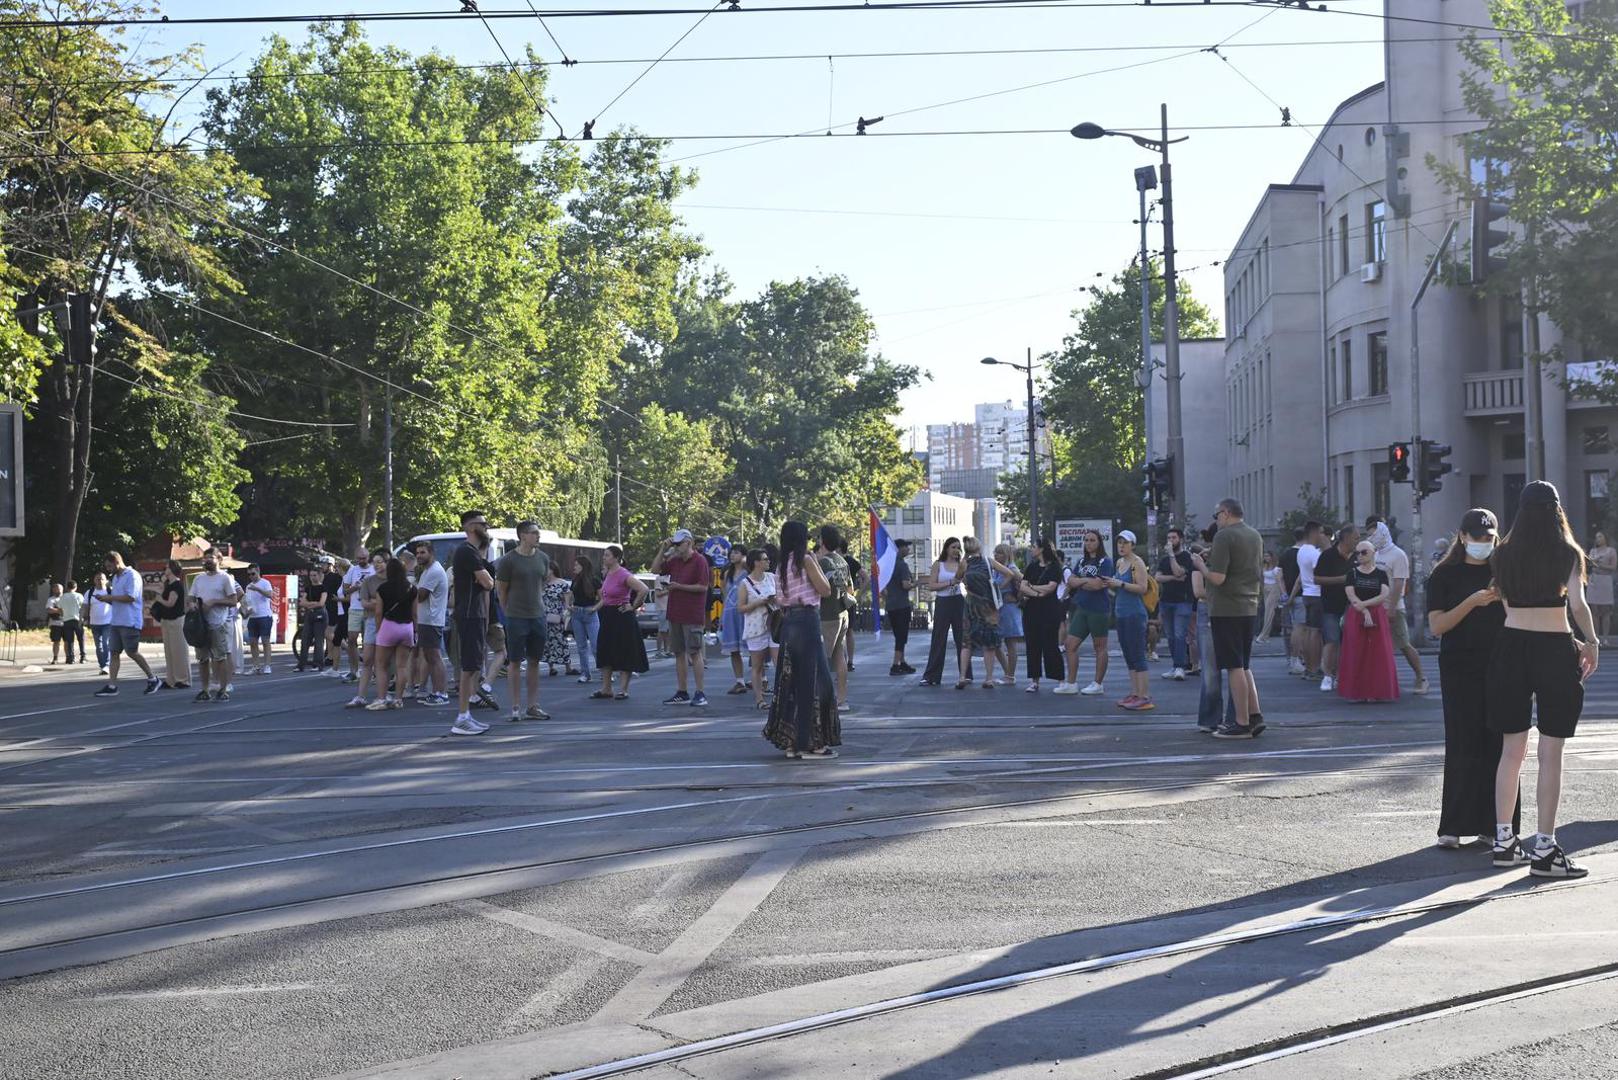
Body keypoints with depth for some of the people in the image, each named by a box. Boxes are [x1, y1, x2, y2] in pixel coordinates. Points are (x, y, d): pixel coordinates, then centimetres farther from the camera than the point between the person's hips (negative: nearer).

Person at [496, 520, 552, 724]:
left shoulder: (543, 558, 7)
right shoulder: (509, 560, -8)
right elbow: (502, 590, -2)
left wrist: (539, 604, 14)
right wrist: (507, 612, 1)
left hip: (539, 616, 5)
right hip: (516, 618, -5)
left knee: (535, 662, 9)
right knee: (515, 662, 0)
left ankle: (533, 707, 15)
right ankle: (516, 707, 4)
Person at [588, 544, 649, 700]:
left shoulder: (624, 575, -17)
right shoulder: (608, 574, 9)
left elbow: (643, 589, -26)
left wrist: (633, 606, -18)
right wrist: (598, 606, 13)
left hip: (622, 617, -9)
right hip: (608, 617, 9)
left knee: (625, 655, -2)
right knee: (605, 653, 11)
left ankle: (623, 690, 2)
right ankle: (606, 688, 17)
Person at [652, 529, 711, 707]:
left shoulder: (699, 560, -9)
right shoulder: (674, 561, 13)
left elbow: (703, 587, -14)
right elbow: (655, 570, 14)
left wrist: (679, 586, -15)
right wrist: (662, 550, 5)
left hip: (692, 616, -7)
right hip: (675, 614, 7)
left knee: (694, 653, -6)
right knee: (679, 653, 9)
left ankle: (700, 694, -4)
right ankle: (681, 693, 14)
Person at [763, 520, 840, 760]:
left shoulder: (782, 565, 13)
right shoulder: (805, 561, -9)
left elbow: (780, 598, 12)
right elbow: (825, 590, -7)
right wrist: (817, 565, 3)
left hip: (788, 622, 8)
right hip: (807, 622, -8)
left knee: (792, 681, 12)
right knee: (814, 682, -3)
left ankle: (790, 741, 16)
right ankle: (811, 743, -3)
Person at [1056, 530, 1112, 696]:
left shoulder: (1105, 561, -7)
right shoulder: (1081, 561, 14)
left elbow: (1098, 584, -18)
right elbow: (1070, 581, 6)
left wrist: (1079, 582, -4)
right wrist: (1088, 581, -9)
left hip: (1099, 609, -7)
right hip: (1081, 608, 7)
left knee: (1099, 647, 3)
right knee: (1070, 645, 3)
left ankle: (1097, 684, 11)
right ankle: (1071, 683, 9)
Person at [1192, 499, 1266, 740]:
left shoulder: (1224, 536, -14)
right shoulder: (1255, 535, 13)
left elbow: (1217, 578, -21)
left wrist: (1201, 565, -4)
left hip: (1226, 609, -8)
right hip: (1250, 607, 8)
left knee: (1234, 667, -3)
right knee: (1244, 666, 16)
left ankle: (1242, 724, -1)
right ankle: (1255, 715, 11)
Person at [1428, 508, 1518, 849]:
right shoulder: (1445, 575, 3)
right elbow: (1437, 626, -5)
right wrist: (1472, 602, -17)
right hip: (1460, 670, -3)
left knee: (1500, 744, -1)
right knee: (1463, 745, -6)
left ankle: (1493, 824, 6)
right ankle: (1453, 828, -2)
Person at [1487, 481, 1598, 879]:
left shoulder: (1503, 555, 4)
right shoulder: (1567, 554, -6)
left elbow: (1506, 601, 11)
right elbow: (1577, 604, -17)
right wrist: (1591, 642, 0)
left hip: (1511, 646, 4)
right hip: (1554, 650, -4)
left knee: (1511, 750, 12)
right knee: (1551, 755, 0)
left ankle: (1504, 841, 17)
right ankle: (1545, 850, -1)